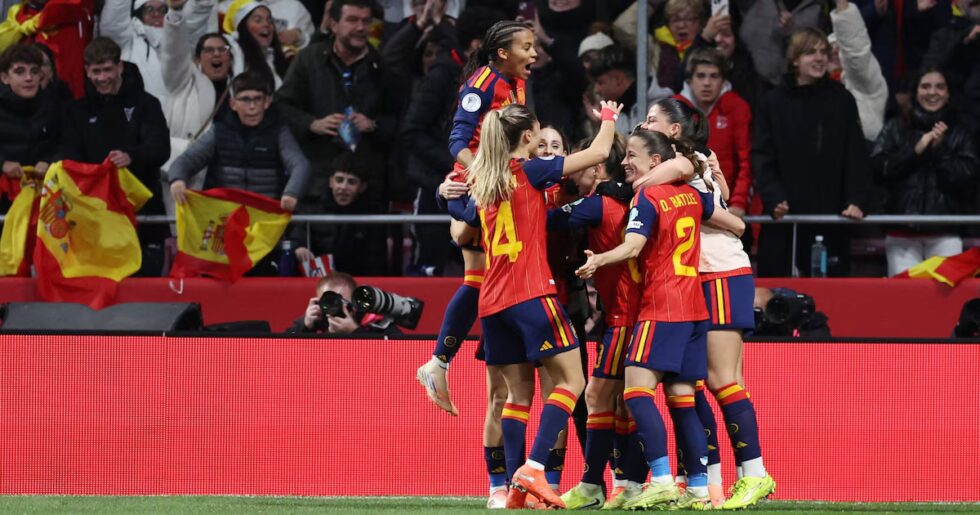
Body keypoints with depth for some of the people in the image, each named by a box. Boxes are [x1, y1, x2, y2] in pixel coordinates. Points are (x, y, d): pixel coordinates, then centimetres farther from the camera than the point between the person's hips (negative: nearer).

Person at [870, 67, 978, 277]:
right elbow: (879, 168, 0)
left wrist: (940, 149, -7)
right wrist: (915, 151, -7)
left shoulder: (960, 132, 8)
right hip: (902, 232, 1)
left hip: (945, 235, -1)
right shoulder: (896, 128, 11)